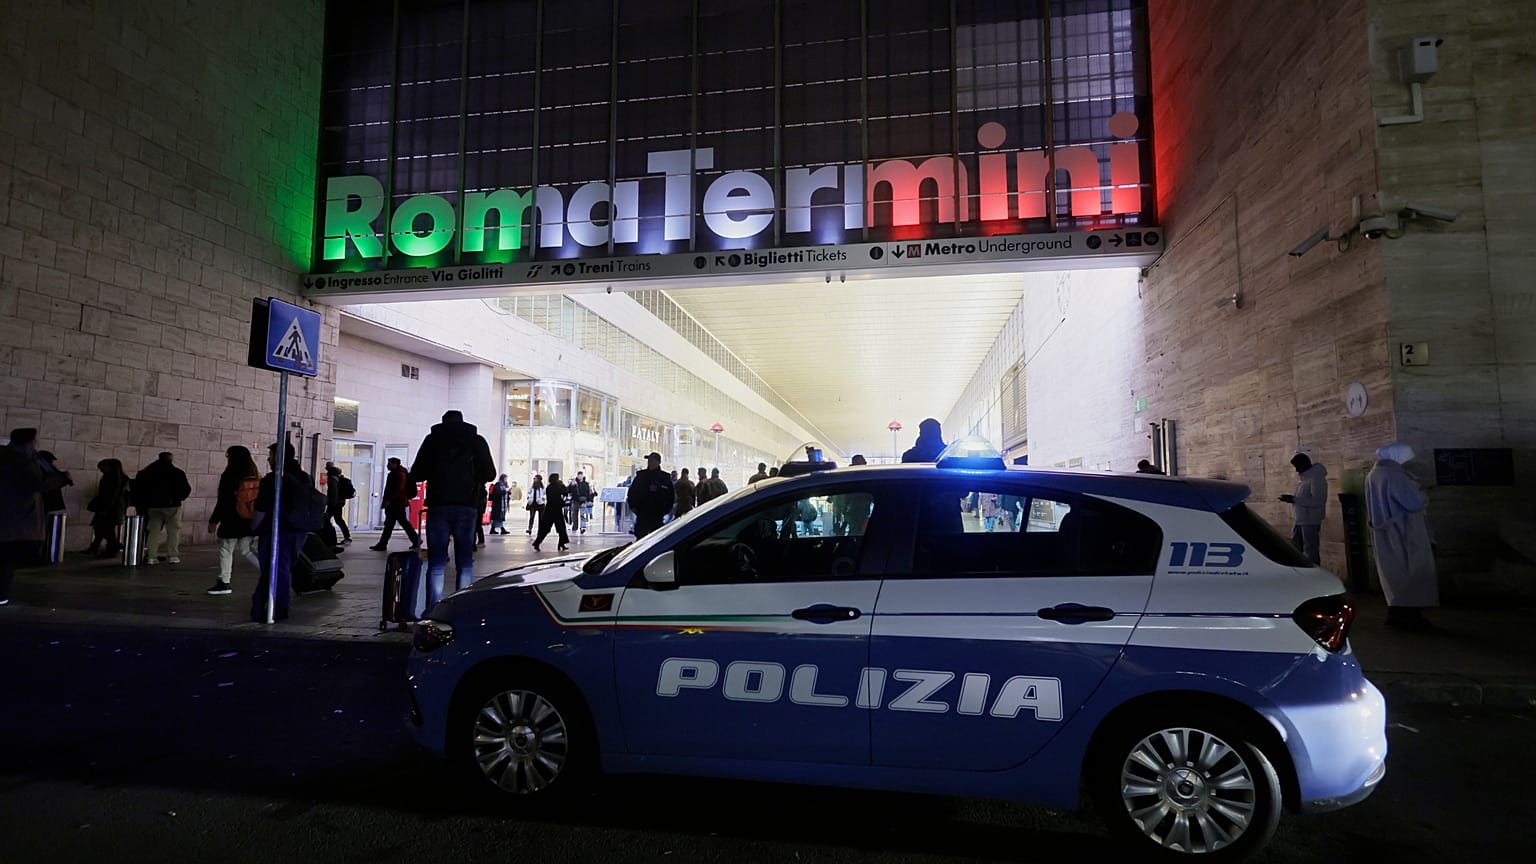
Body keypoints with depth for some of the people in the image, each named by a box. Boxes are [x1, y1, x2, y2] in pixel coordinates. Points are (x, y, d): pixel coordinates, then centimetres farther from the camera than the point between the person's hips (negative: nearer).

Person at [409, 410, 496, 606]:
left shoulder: (432, 439, 4)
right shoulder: (477, 441, 5)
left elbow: (416, 474, 5)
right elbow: (489, 474, 5)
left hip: (438, 506, 0)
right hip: (467, 507, 0)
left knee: (436, 564, 2)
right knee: (465, 563, 6)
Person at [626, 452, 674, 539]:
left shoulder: (665, 477, 2)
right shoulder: (641, 475, 7)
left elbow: (671, 495, 6)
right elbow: (631, 492, 11)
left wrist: (665, 510, -2)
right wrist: (632, 506, 1)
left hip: (657, 514, -1)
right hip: (642, 514, 1)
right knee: (640, 536, -2)